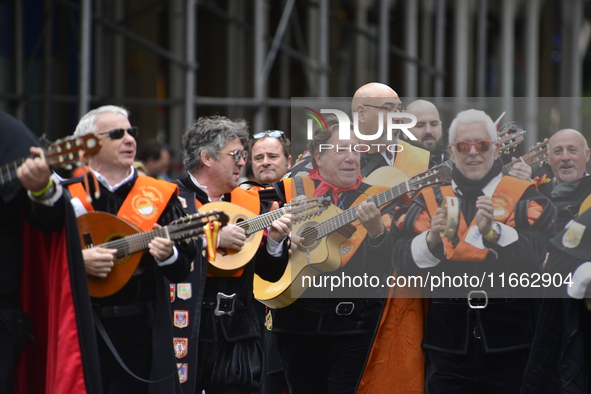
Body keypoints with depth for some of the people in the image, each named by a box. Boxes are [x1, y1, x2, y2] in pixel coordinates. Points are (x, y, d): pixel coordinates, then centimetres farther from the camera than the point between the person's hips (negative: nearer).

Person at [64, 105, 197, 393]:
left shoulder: (159, 195, 8)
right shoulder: (67, 195, 5)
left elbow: (183, 269, 4)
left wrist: (168, 255, -18)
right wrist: (78, 259, -15)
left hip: (142, 331, 1)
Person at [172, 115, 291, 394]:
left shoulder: (252, 203, 12)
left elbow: (271, 274, 14)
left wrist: (275, 242, -6)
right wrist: (214, 239, -21)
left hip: (236, 332, 5)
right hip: (184, 327, -5)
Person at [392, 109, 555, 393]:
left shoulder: (523, 197, 4)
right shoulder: (430, 200, 10)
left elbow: (535, 259, -12)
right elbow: (403, 265, -2)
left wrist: (493, 230, -28)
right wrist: (431, 239, -21)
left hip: (509, 345, -1)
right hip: (448, 345, 2)